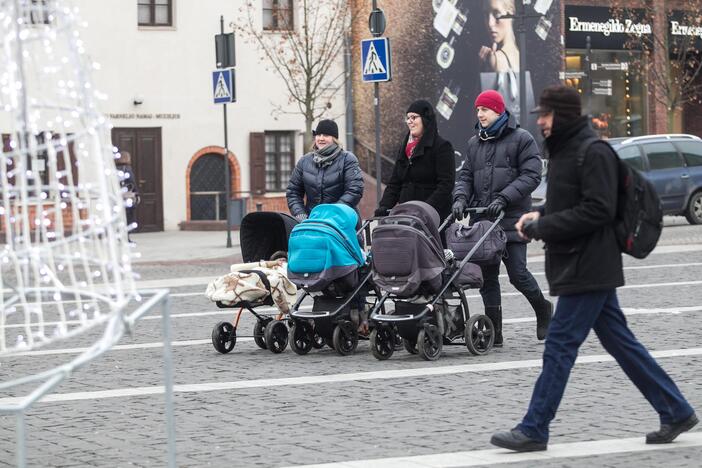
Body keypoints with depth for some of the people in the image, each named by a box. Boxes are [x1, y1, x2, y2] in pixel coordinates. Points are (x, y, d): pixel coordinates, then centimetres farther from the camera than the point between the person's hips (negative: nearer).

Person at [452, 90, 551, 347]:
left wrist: (503, 198, -18)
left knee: (517, 272, -7)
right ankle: (494, 331, 6)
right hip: (481, 218, 5)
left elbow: (531, 175, -8)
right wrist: (461, 197, -4)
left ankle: (543, 309, 20)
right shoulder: (475, 143, 18)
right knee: (487, 276, 2)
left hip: (512, 219, -5)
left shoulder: (522, 139, -1)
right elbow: (466, 175, 18)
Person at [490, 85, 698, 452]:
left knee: (559, 346, -6)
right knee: (620, 342, 12)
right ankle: (675, 412, 18)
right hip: (577, 267, 10)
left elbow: (598, 211, -22)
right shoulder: (564, 150, 15)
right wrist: (540, 215, 7)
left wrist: (542, 227, -18)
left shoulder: (594, 153, -16)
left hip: (588, 268, -10)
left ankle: (533, 431, -1)